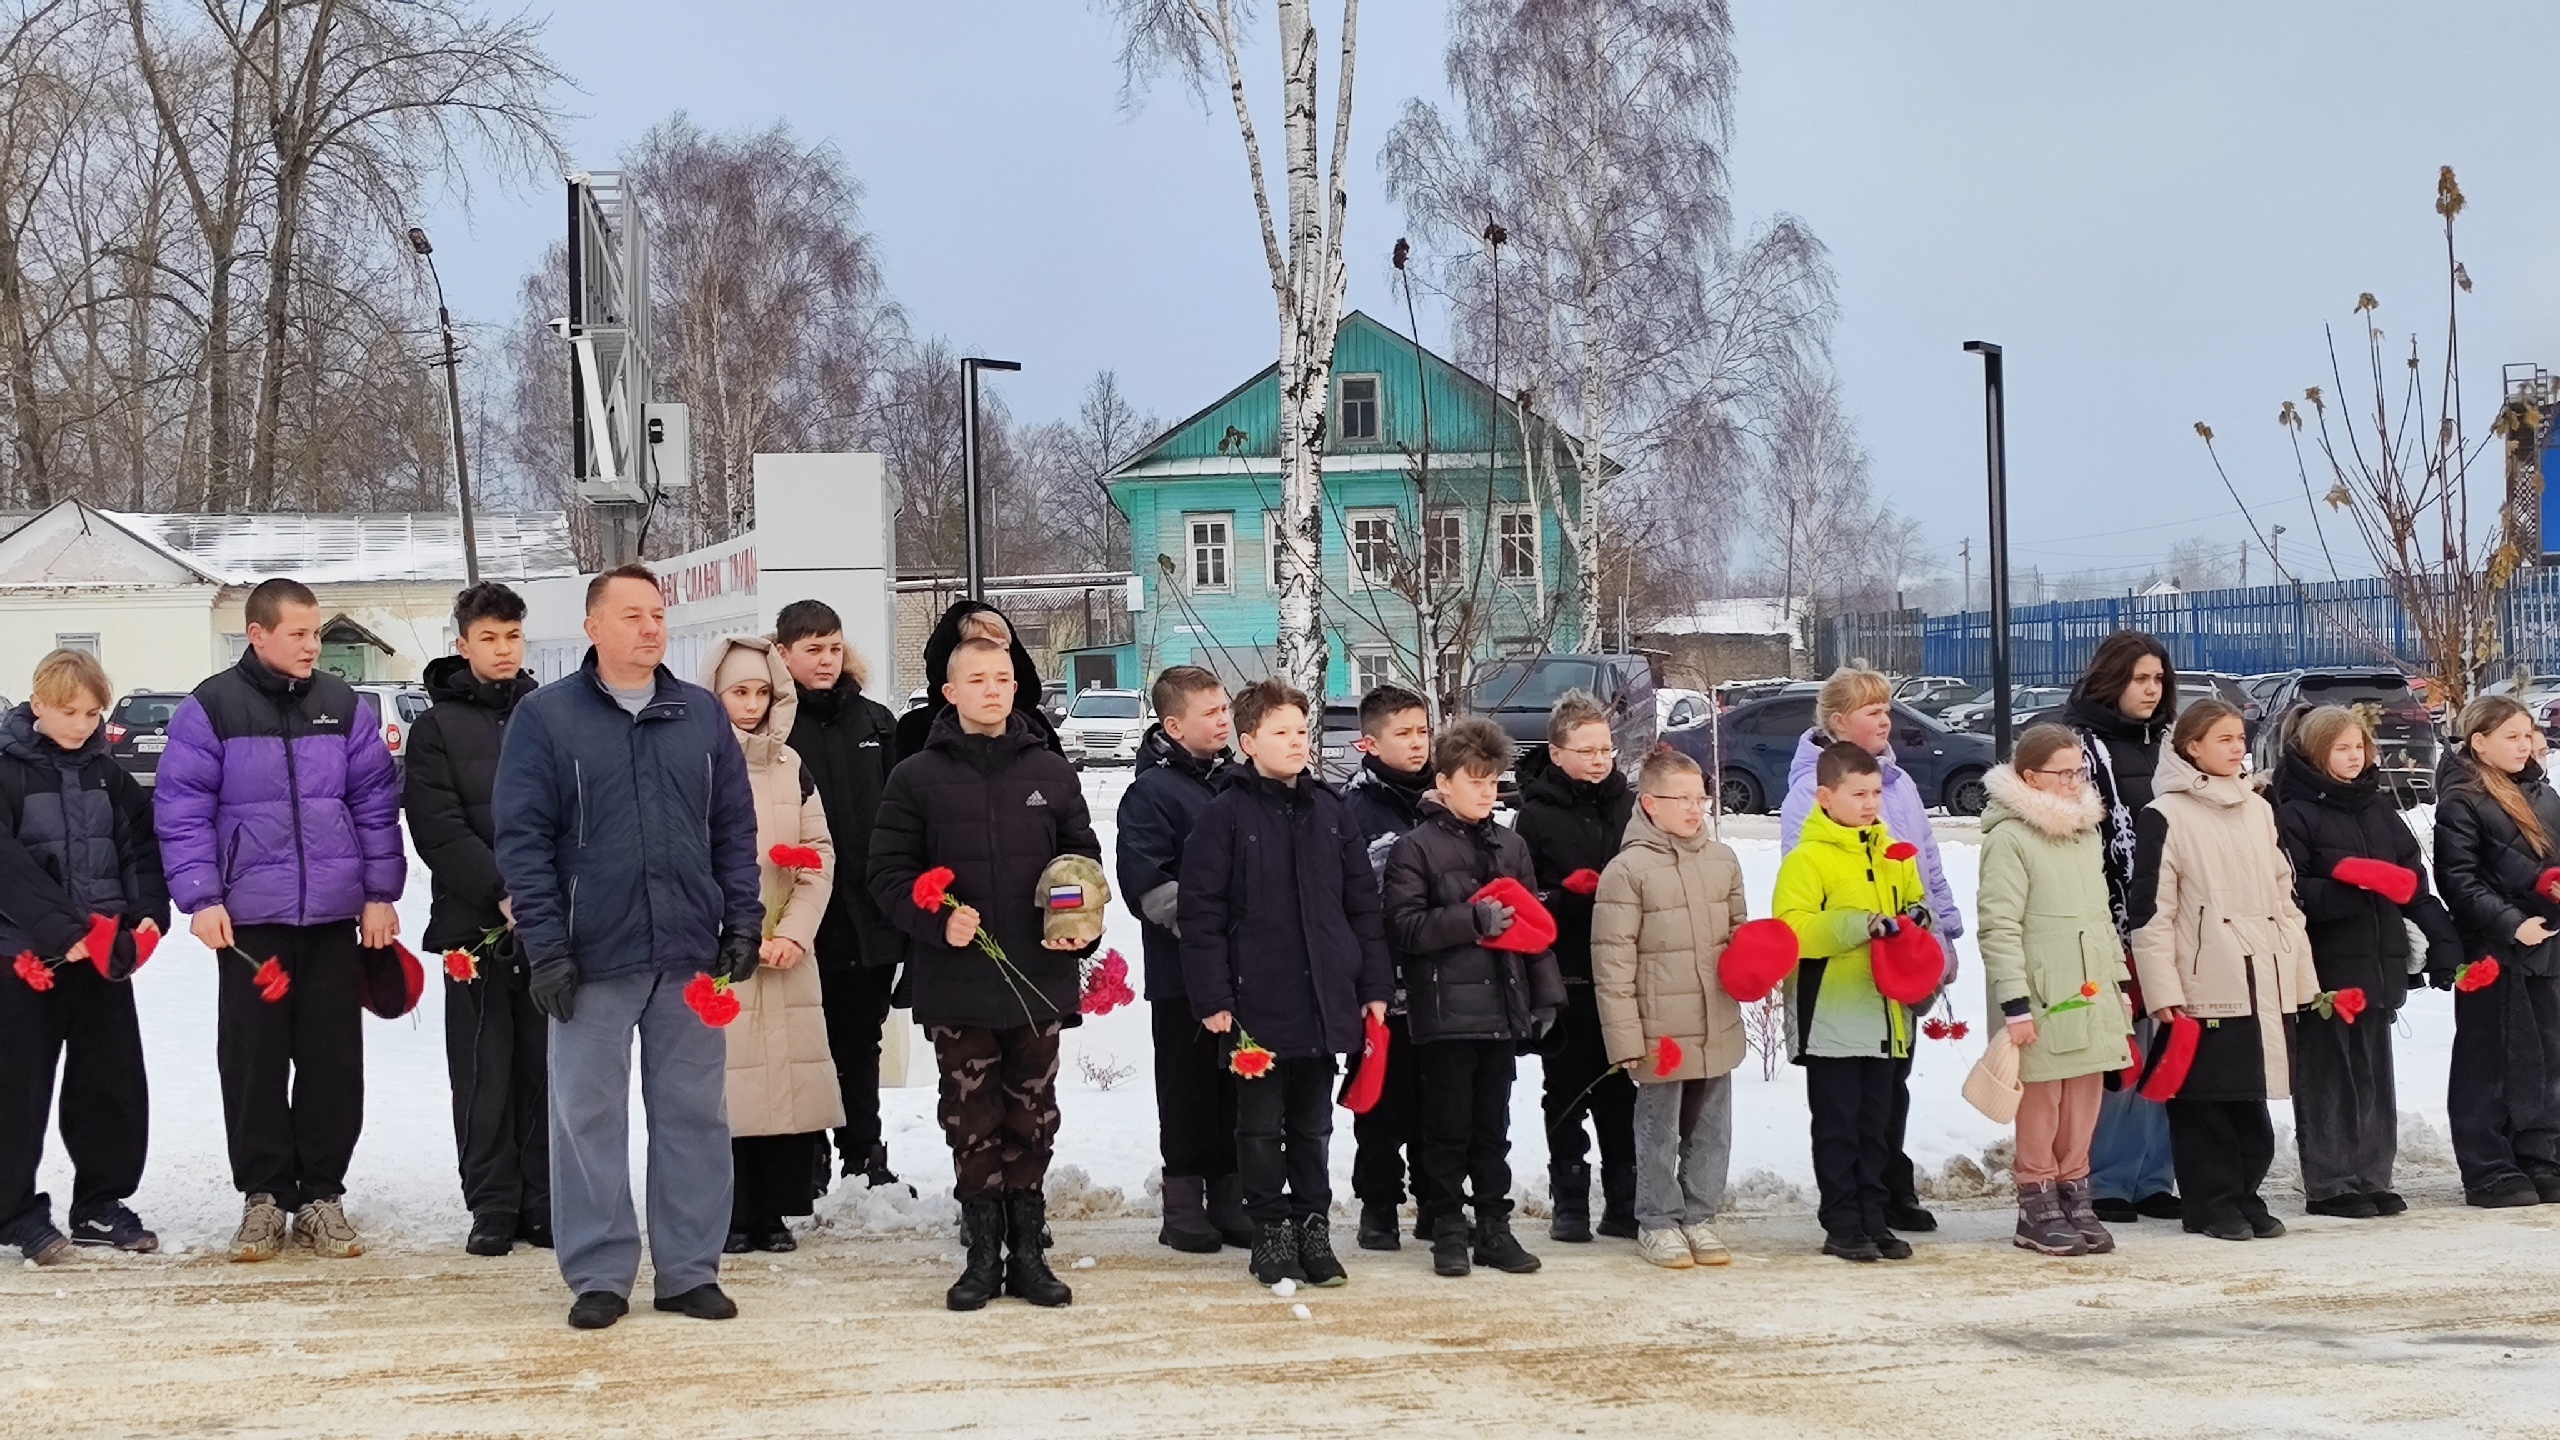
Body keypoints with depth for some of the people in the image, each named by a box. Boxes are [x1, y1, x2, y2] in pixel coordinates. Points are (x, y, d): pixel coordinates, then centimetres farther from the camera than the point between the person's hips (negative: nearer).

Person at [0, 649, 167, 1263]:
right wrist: (60, 930, -24)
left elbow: (142, 843, 8)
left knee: (114, 1084, 8)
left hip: (104, 952, 5)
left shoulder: (105, 772, 8)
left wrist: (149, 913, -9)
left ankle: (100, 1205, 20)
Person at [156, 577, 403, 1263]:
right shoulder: (211, 708, -2)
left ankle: (321, 1195, 16)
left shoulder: (344, 706, 6)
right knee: (252, 1060, 4)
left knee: (334, 1060, 5)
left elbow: (376, 802, 8)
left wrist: (380, 893, 4)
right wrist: (201, 898, -11)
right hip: (249, 919, -2)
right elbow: (181, 809, -4)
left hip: (335, 918, 2)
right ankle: (263, 1195, 15)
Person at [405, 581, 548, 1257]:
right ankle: (492, 1203, 9)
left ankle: (541, 1201, 11)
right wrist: (502, 891, -16)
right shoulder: (438, 727, 3)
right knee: (484, 1069, 2)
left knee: (544, 1063, 4)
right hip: (476, 920, -2)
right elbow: (438, 827, -6)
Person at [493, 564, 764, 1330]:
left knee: (695, 1115, 7)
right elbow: (523, 837, -5)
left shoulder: (703, 714, 8)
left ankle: (690, 1269, 17)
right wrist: (545, 945, -10)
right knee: (589, 1117, 4)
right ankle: (598, 1275, 14)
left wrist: (743, 922, 4)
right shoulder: (545, 716, -2)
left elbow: (735, 828, 11)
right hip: (593, 956, -3)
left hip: (691, 953, 3)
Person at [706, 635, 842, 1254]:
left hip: (786, 951, 4)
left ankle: (773, 1211, 12)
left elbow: (819, 855, 11)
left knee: (787, 1074, 2)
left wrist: (794, 931, -2)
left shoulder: (789, 766, 13)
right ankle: (730, 1216, 3)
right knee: (726, 1082, -7)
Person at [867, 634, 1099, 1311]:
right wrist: (936, 920, -16)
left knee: (1032, 1120, 7)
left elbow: (1084, 860, 14)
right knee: (973, 1123, 4)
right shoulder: (916, 778, 2)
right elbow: (889, 874, 0)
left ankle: (1028, 1251, 17)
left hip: (1039, 980, 2)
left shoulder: (1050, 772, 8)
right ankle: (983, 1253, 14)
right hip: (956, 985, -2)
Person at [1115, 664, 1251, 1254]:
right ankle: (1184, 1200, 10)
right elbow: (1148, 883, -16)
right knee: (1189, 1085, 1)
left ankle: (1229, 1196, 20)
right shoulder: (1151, 791, -8)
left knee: (1238, 1084, 11)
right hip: (1183, 970, -6)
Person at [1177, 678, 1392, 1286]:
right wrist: (1212, 998, -11)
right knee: (1262, 1126, 6)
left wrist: (1374, 985, 7)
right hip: (1258, 1001, -4)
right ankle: (1270, 1232, 15)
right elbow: (1202, 912, -7)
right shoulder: (1226, 816, -5)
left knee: (1313, 1124, 13)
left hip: (1325, 1001, 4)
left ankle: (1313, 1226, 22)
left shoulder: (1330, 812, 9)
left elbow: (1362, 902, 12)